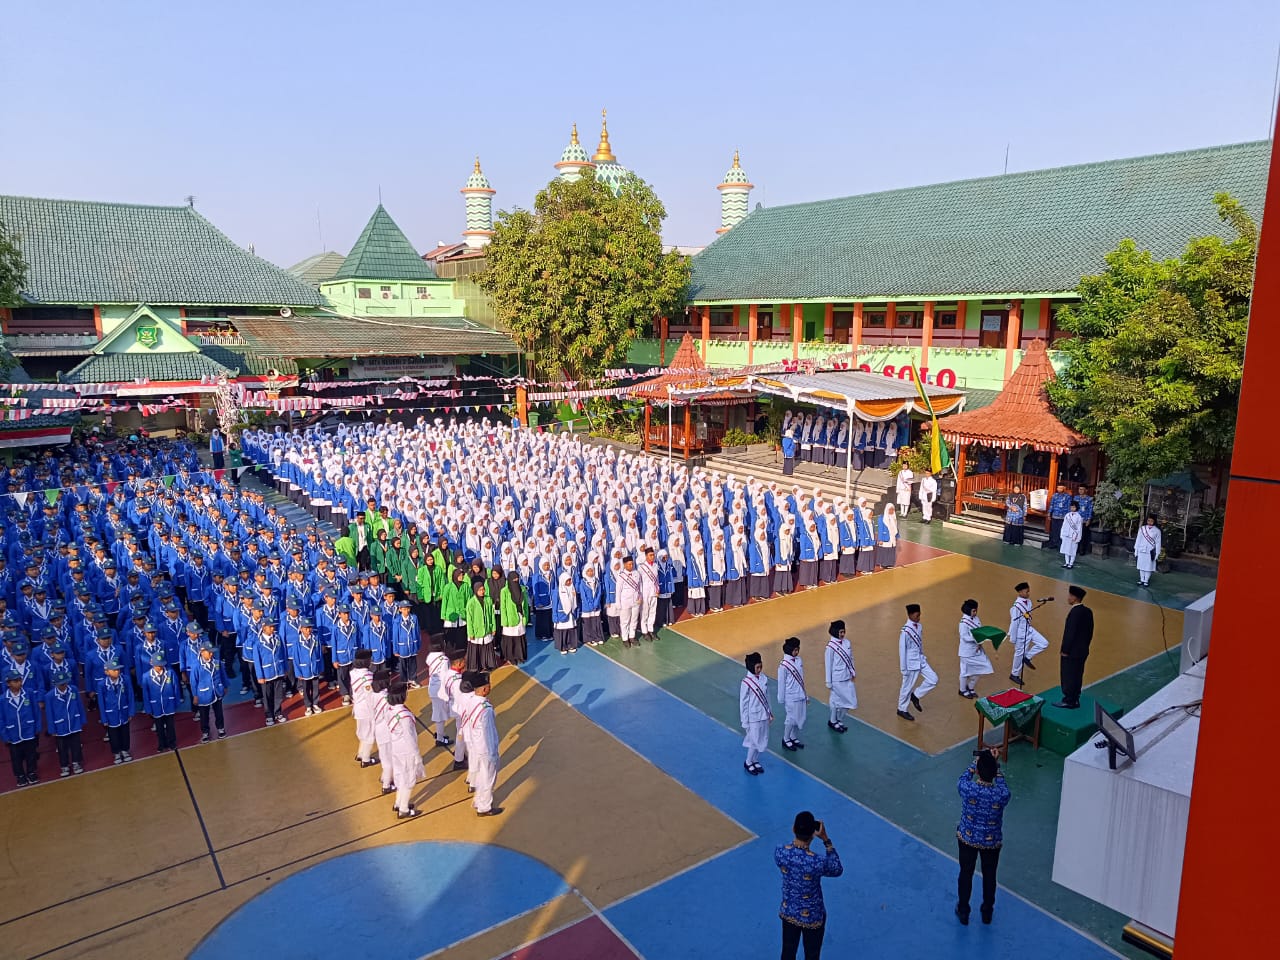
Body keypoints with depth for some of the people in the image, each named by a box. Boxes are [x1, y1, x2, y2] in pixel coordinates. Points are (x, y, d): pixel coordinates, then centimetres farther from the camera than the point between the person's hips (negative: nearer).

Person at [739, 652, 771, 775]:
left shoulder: (764, 678, -3)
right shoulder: (746, 682, -20)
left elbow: (766, 696, 9)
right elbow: (743, 703, -14)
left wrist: (769, 712, 13)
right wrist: (745, 722, -10)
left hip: (764, 715, 6)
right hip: (753, 717, -6)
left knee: (762, 741, 14)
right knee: (755, 741, 4)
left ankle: (755, 761, 35)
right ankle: (748, 763, 27)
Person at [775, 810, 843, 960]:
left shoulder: (779, 852, -25)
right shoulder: (817, 862, -36)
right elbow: (838, 870, -13)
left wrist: (799, 835, -8)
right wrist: (826, 840, -16)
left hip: (788, 912, 4)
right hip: (811, 916, -3)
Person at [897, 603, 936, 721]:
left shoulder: (919, 627, 0)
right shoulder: (906, 631, -24)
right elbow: (902, 650, -18)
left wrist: (923, 657, 17)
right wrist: (903, 668, -14)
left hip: (921, 661, 7)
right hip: (911, 663, -7)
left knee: (933, 680, 3)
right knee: (907, 687, 6)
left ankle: (915, 696, 20)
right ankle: (901, 710, 25)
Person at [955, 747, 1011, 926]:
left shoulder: (967, 789, -30)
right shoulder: (1002, 795, -30)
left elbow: (963, 778, -5)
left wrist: (978, 760, 3)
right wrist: (995, 764, -1)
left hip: (967, 838, 0)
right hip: (992, 842, 0)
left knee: (966, 874, 22)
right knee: (989, 876, 25)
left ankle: (963, 911, 40)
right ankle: (987, 912, 45)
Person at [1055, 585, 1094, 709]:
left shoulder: (1074, 612, -23)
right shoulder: (1088, 611, 4)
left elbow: (1070, 633, -22)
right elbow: (1090, 631, 11)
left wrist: (1065, 650, -14)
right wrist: (1085, 646, 19)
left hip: (1072, 652, -9)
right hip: (1083, 651, 9)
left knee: (1068, 676, 4)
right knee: (1077, 675, 17)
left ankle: (1068, 701, 12)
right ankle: (1075, 699, 27)